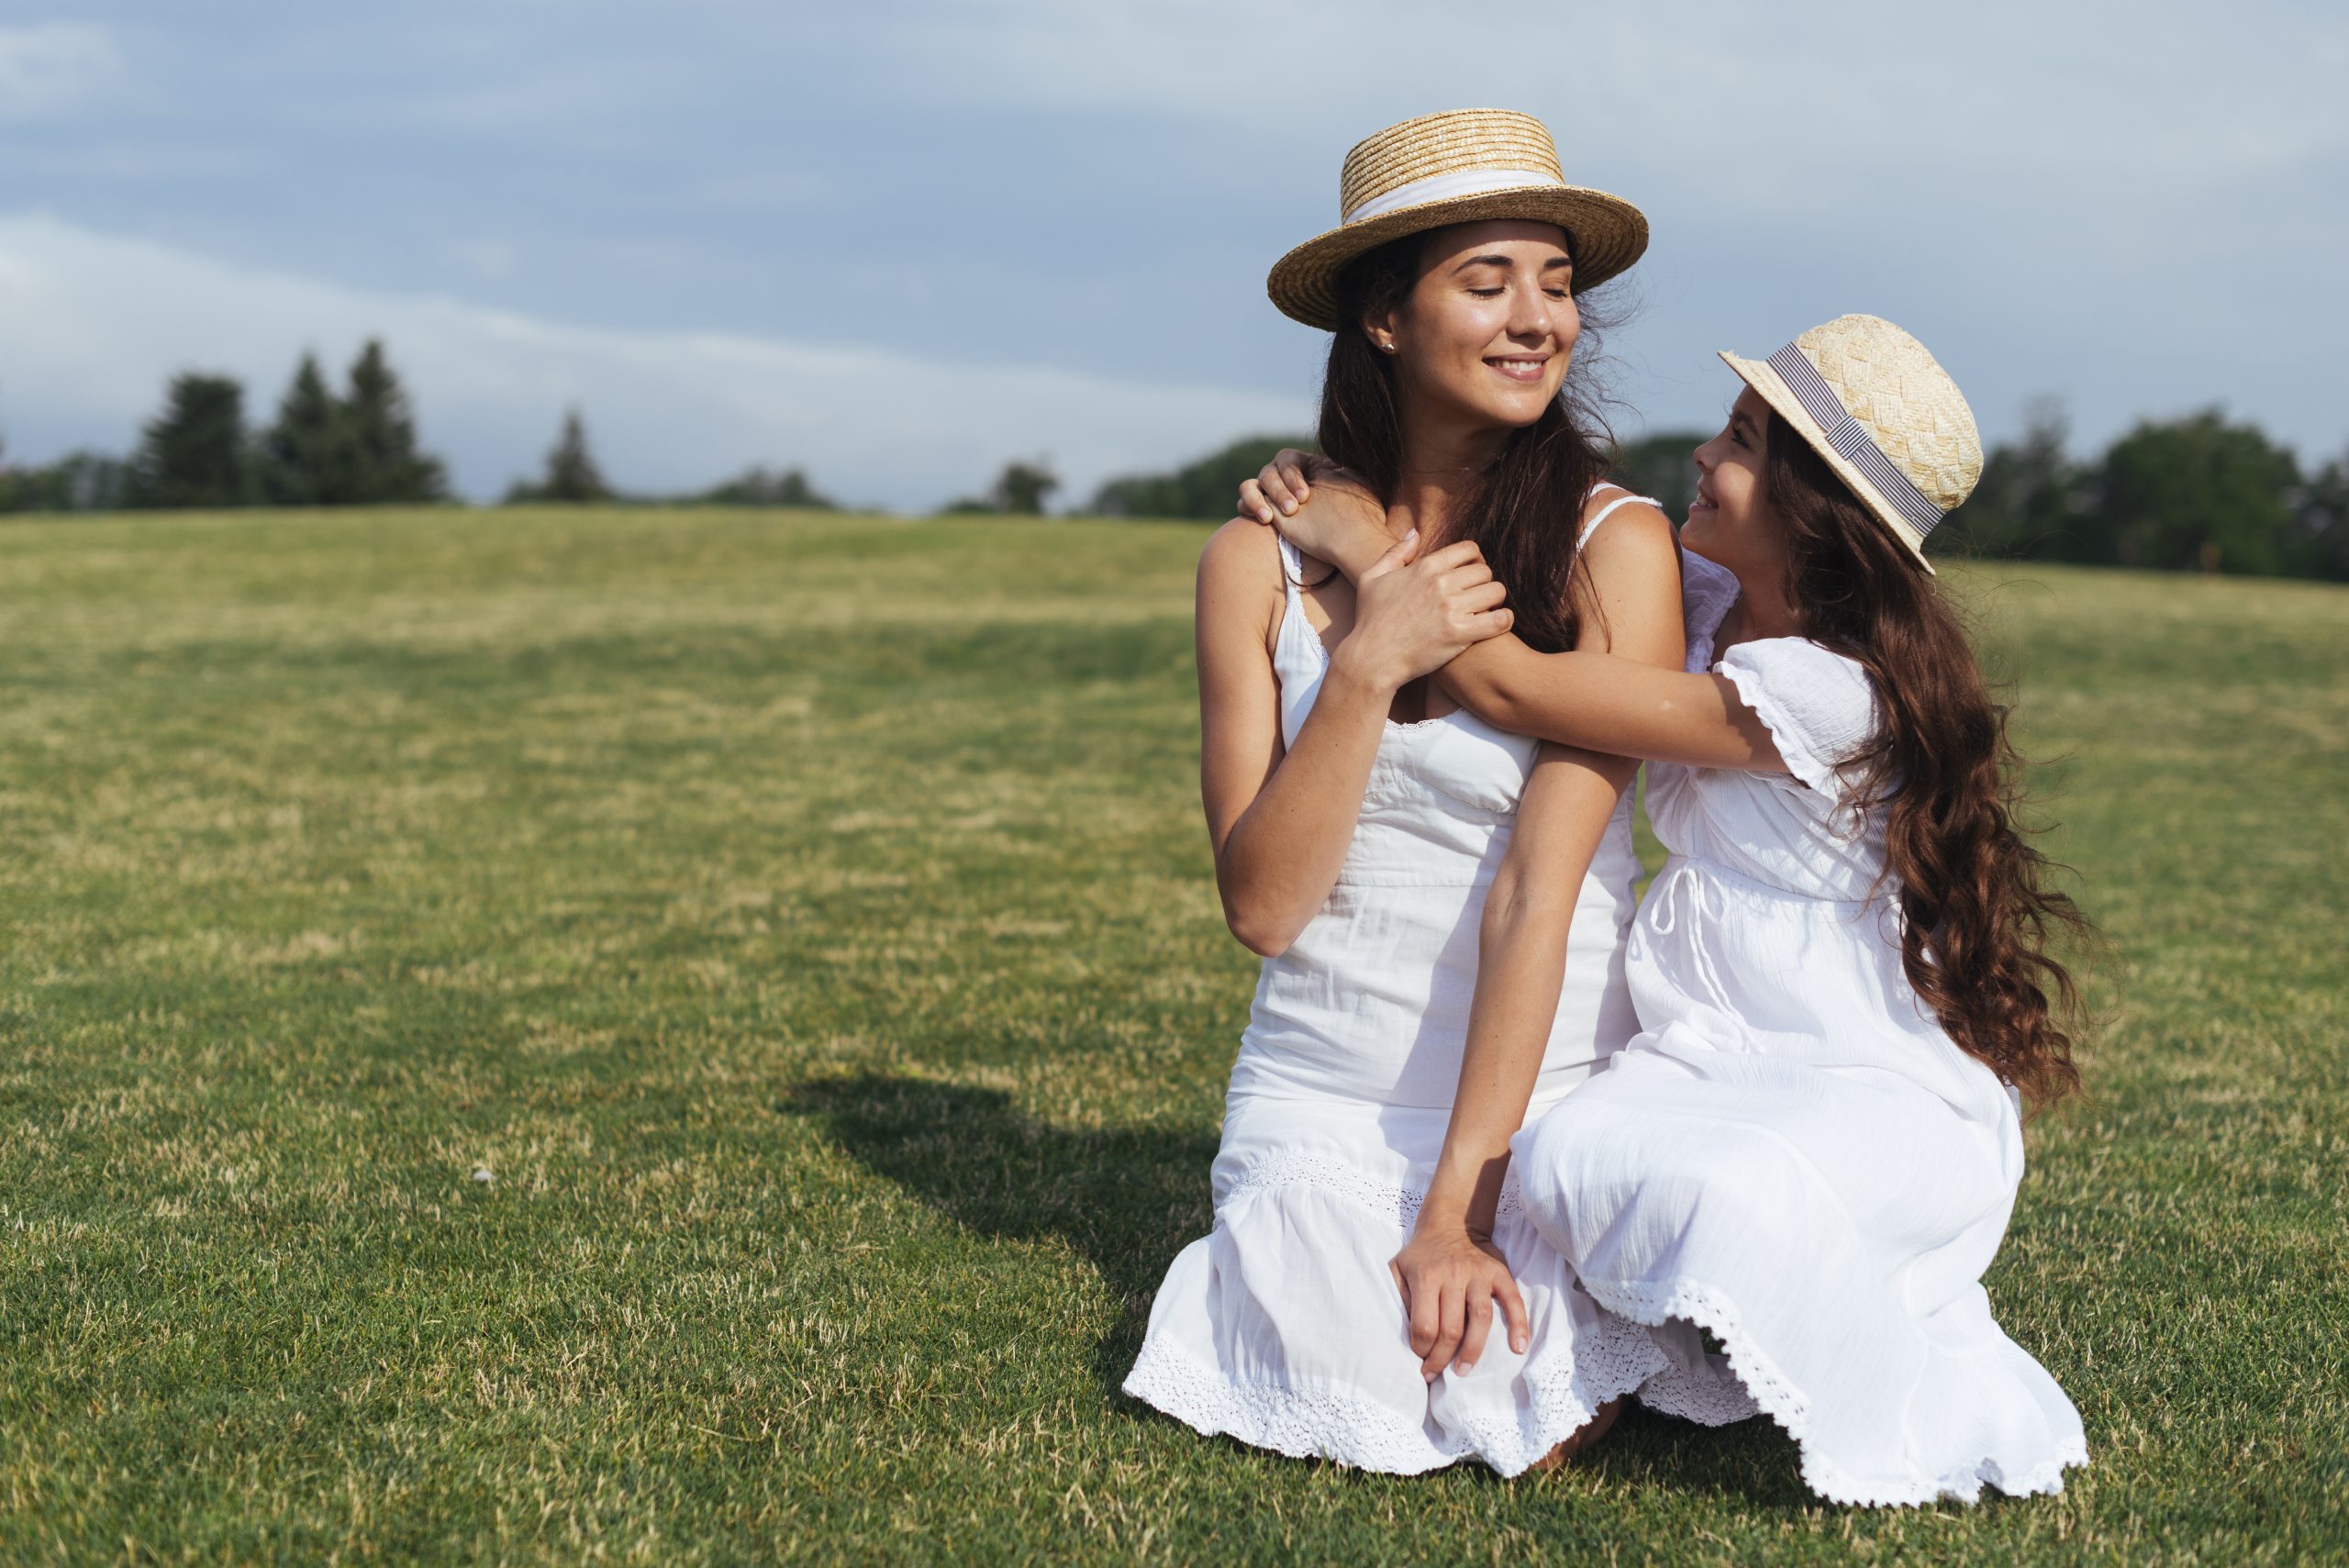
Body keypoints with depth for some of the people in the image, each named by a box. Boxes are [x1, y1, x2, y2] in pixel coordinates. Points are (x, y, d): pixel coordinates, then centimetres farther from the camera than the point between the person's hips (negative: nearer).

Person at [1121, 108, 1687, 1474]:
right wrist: (1365, 668, -18)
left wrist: (1459, 1205, -18)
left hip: (1555, 1094, -1)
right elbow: (1261, 904, -5)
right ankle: (1291, 1260, 16)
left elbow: (1540, 888, -15)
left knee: (1534, 1429, -17)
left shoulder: (1617, 546, -8)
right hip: (1330, 1093, 2)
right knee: (1371, 1403, -16)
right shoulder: (1261, 561, -1)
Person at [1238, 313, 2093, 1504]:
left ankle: (1920, 1411, -10)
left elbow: (1510, 687, -23)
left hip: (1890, 1098, -7)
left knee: (1732, 1193, -38)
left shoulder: (1828, 691, -24)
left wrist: (1363, 541, -11)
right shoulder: (1710, 602, 2)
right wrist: (1328, 509, -2)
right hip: (1718, 1067, 7)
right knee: (1569, 1162, -23)